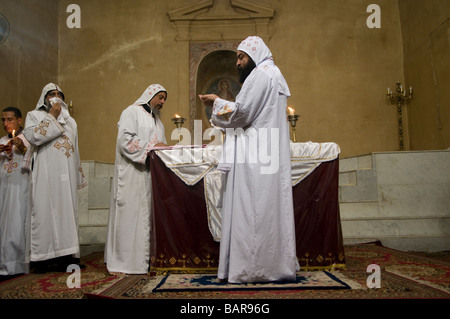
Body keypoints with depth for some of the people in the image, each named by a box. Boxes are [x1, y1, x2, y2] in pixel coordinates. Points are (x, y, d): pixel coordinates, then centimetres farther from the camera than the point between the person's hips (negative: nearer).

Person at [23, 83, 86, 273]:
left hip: (66, 175, 4)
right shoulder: (34, 115, 12)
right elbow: (32, 136, -10)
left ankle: (66, 256, 2)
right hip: (45, 174, -4)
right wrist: (51, 117, -5)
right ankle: (44, 258, -4)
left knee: (68, 210, -1)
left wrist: (79, 177, 16)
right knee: (45, 210, -8)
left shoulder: (70, 121, 24)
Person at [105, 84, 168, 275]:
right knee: (130, 214, -9)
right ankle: (122, 262, -2)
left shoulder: (156, 119, 26)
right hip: (132, 174, -8)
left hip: (150, 173, 8)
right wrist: (151, 146, -16)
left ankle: (144, 258, 9)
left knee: (148, 214, 4)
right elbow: (125, 140, -13)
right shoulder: (131, 112, 0)